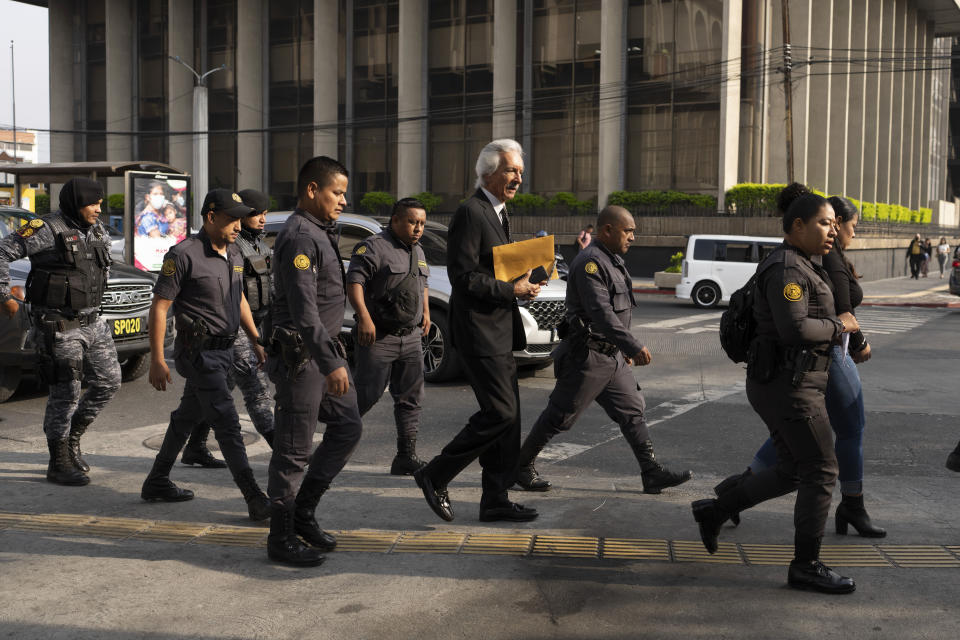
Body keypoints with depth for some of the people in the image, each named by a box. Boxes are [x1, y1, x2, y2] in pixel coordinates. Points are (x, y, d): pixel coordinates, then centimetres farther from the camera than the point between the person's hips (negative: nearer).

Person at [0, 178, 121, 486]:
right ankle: (59, 463, 11)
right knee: (64, 394, -2)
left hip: (92, 321, 7)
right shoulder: (46, 229, -14)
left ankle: (72, 437, 27)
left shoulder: (96, 230, 8)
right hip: (58, 326, -7)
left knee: (108, 382, 8)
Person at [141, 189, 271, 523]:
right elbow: (159, 307, -13)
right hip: (199, 353, -9)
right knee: (227, 424, -11)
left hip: (223, 350, 9)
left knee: (187, 418, 19)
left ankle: (157, 483, 34)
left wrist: (257, 342, 18)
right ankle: (255, 501, -12)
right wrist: (157, 361, -16)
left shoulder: (232, 253, 9)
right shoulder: (184, 255, -15)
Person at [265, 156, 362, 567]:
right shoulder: (299, 236, -17)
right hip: (301, 355, -10)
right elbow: (303, 309, -25)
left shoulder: (319, 233, 16)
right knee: (294, 449, -2)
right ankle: (282, 538, 10)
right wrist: (330, 363, -28)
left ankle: (303, 510, 23)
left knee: (348, 426, 13)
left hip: (324, 349, 10)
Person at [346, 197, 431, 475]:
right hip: (377, 337, -7)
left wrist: (426, 311, 18)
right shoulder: (374, 247, -8)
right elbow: (354, 281, -18)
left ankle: (406, 457, 10)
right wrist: (364, 316, -27)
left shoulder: (418, 252, 19)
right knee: (366, 395, -6)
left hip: (411, 337, 8)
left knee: (411, 399, 5)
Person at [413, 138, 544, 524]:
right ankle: (435, 477, 4)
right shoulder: (470, 213, -13)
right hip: (479, 332, -10)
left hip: (500, 332, 10)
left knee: (506, 415, 10)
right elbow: (462, 275, -19)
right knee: (500, 412, -10)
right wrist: (511, 290, -16)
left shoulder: (499, 213, 18)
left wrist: (521, 283, 6)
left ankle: (495, 499, 17)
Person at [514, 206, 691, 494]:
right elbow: (601, 314, -27)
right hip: (587, 357, -10)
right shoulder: (590, 263, -18)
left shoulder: (612, 261, 15)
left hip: (612, 356, 10)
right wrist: (634, 346, -29)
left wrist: (625, 349, 23)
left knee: (632, 411, 7)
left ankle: (653, 474, 10)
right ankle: (522, 466, 13)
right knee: (560, 416, -1)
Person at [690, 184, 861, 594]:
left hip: (787, 382, 10)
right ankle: (806, 566, 7)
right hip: (788, 386, -10)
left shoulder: (797, 267, 16)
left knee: (791, 474, 16)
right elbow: (795, 330, -26)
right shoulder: (786, 270, -17)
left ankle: (714, 512, 24)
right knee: (822, 472, -3)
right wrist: (838, 326, -11)